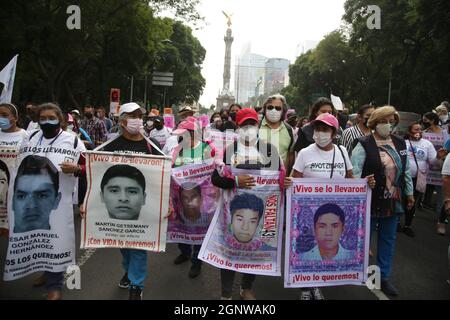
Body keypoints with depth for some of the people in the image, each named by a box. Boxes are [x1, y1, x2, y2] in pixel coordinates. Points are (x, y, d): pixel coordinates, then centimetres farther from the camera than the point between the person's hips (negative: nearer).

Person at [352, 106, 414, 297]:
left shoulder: (400, 144, 9)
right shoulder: (364, 145, -10)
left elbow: (406, 170, 16)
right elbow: (354, 172, -14)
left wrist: (409, 193, 18)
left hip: (393, 201, 6)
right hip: (370, 201, -5)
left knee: (388, 239, 13)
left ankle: (384, 276, 26)